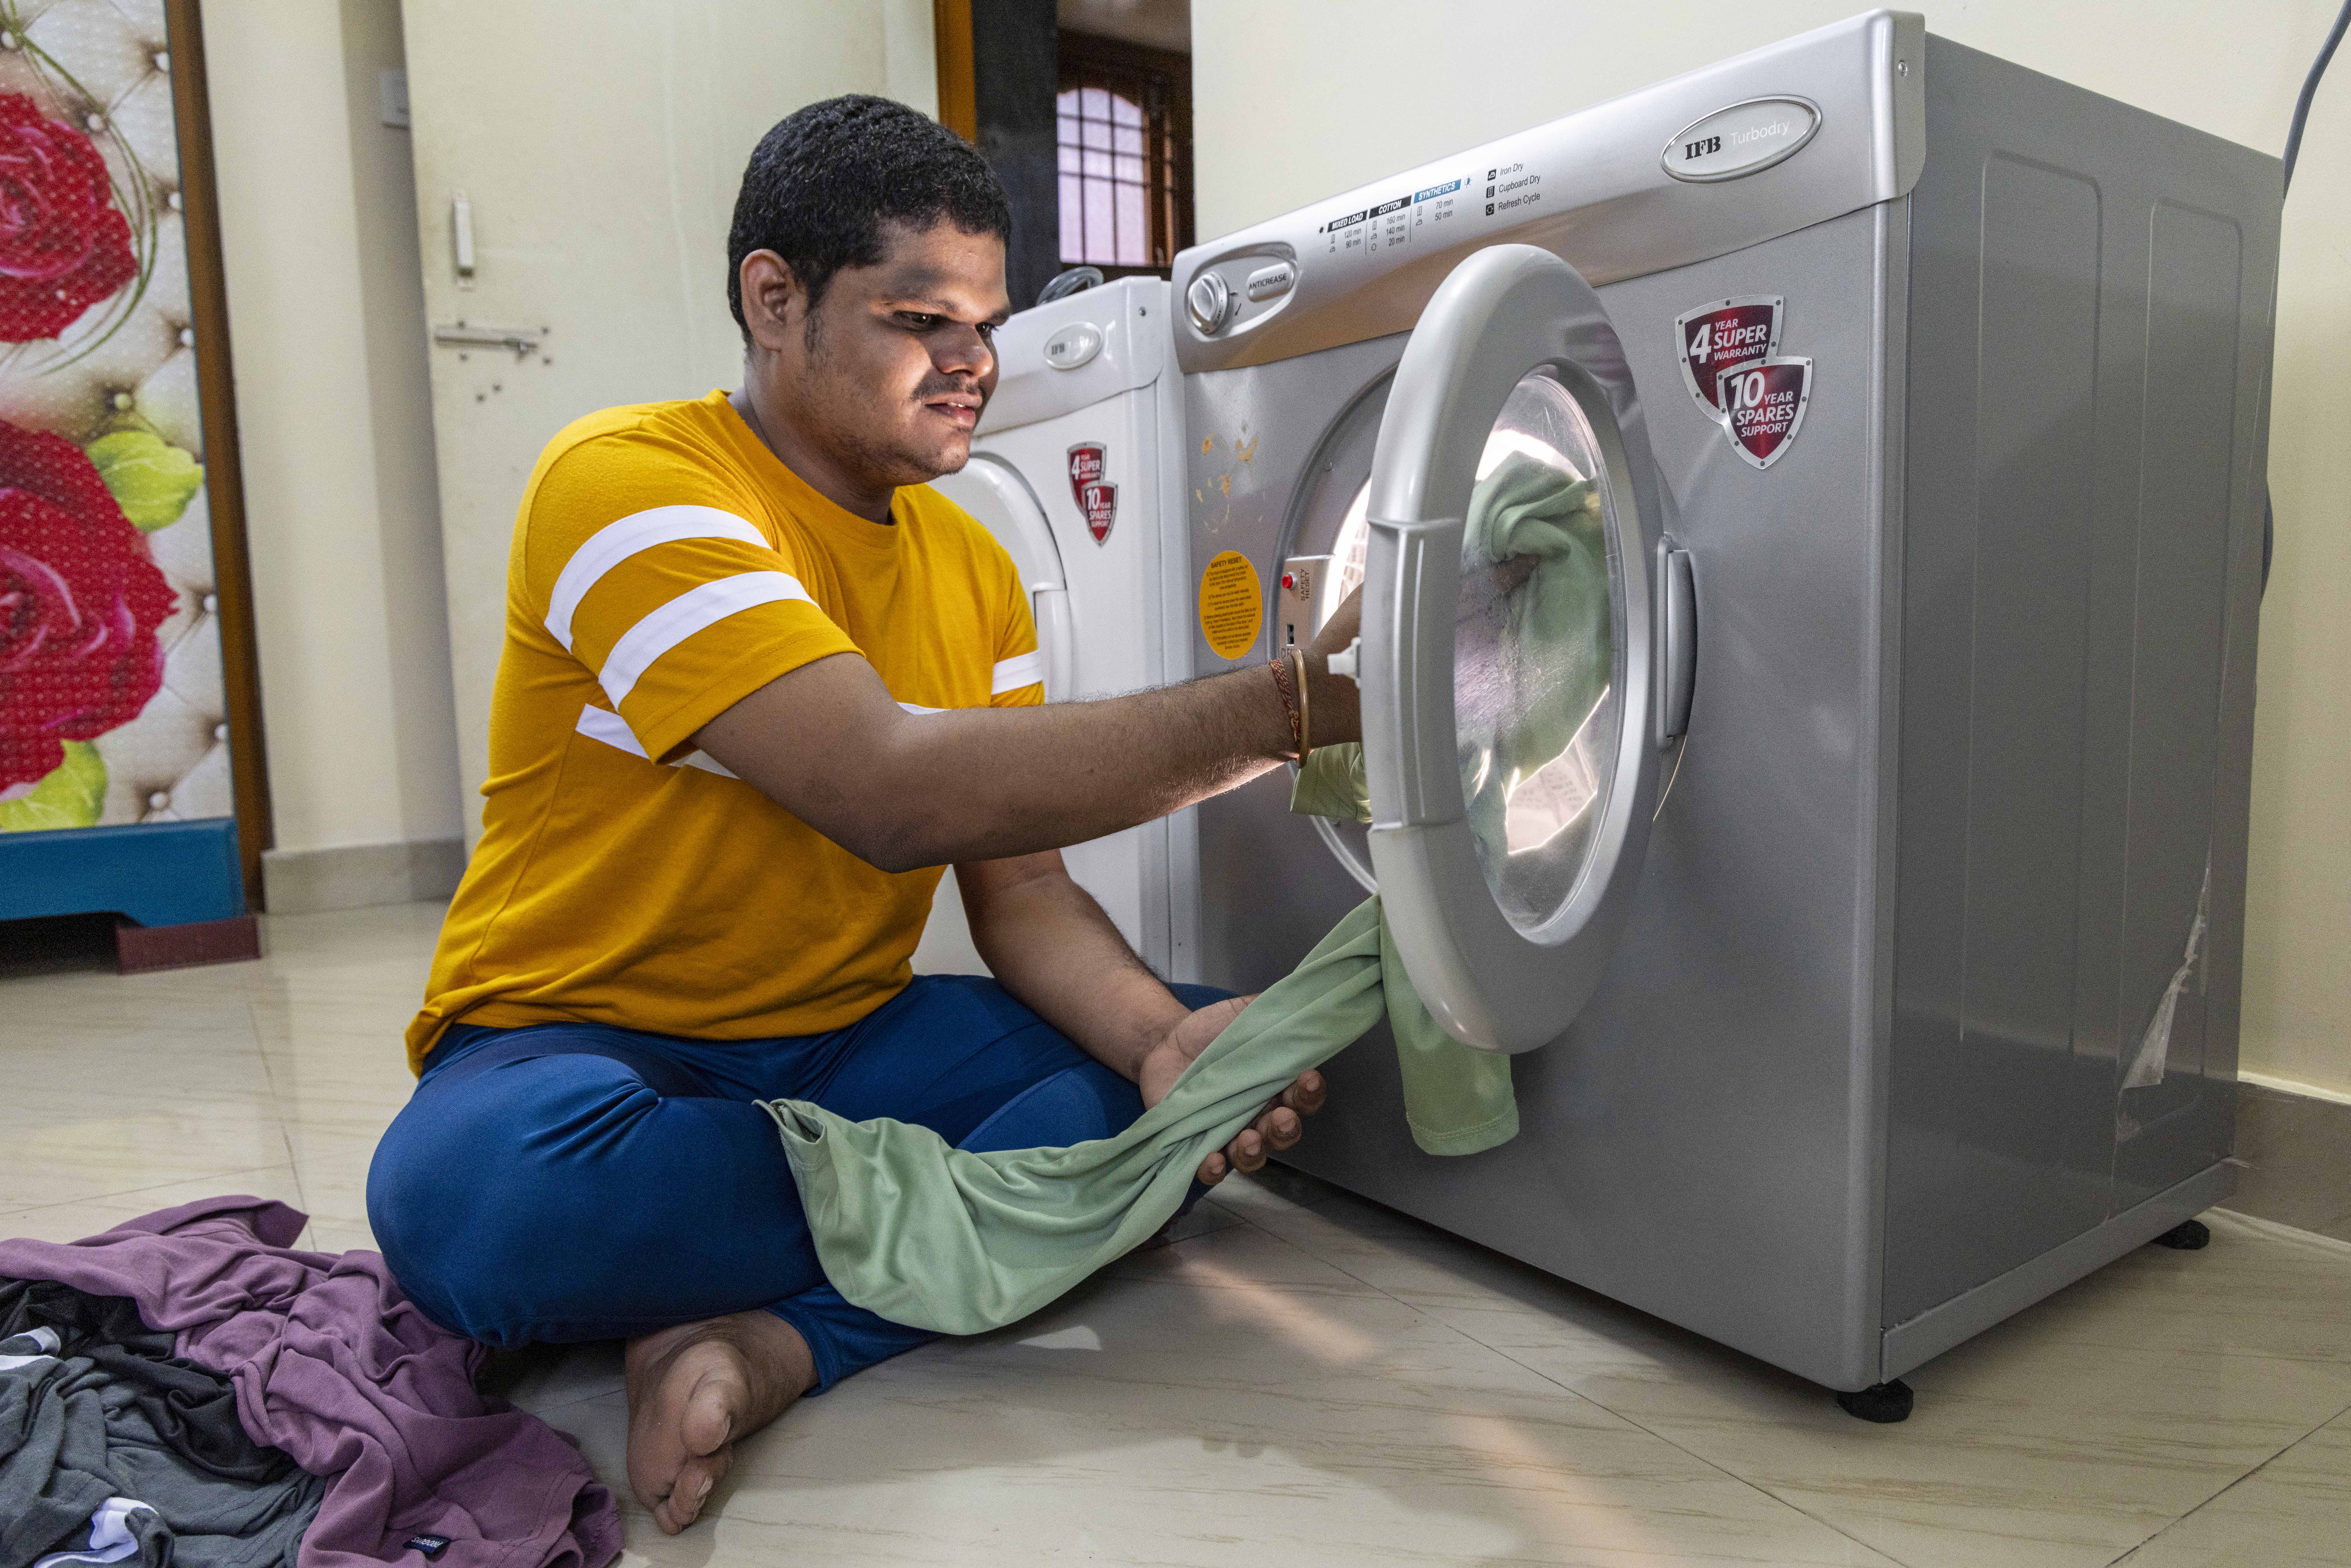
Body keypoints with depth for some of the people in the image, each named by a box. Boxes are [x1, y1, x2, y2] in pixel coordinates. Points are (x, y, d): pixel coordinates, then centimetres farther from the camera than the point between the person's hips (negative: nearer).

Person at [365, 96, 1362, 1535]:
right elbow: (896, 792, -32)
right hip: (581, 1040, -5)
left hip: (847, 1039, 6)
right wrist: (1291, 702, -32)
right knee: (476, 1190, -39)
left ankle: (772, 1337, -22)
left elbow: (1020, 889, 0)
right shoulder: (629, 483, -18)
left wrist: (1162, 1037, -22)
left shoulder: (975, 568, 5)